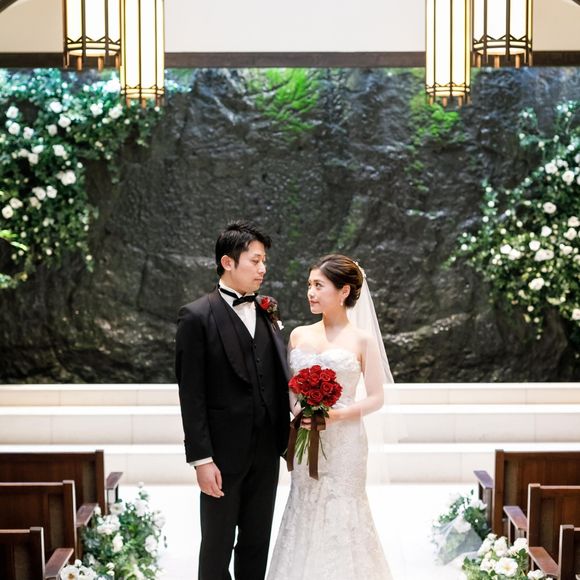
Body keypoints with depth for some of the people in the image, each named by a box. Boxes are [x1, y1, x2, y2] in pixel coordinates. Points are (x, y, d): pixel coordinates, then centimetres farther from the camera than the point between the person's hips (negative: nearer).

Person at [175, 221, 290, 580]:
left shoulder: (268, 313, 8)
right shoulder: (197, 317, -9)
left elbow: (279, 379, 8)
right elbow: (191, 395, -12)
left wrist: (286, 440, -3)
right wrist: (201, 459, -16)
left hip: (266, 452, 5)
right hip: (223, 453, -5)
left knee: (257, 543, 15)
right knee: (217, 547, 8)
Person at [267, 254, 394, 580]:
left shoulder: (362, 340, -4)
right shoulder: (299, 335, 7)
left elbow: (376, 398, -5)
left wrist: (336, 414, -18)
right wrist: (296, 408, -9)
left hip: (344, 443, -4)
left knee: (342, 512, 0)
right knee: (306, 510, 6)